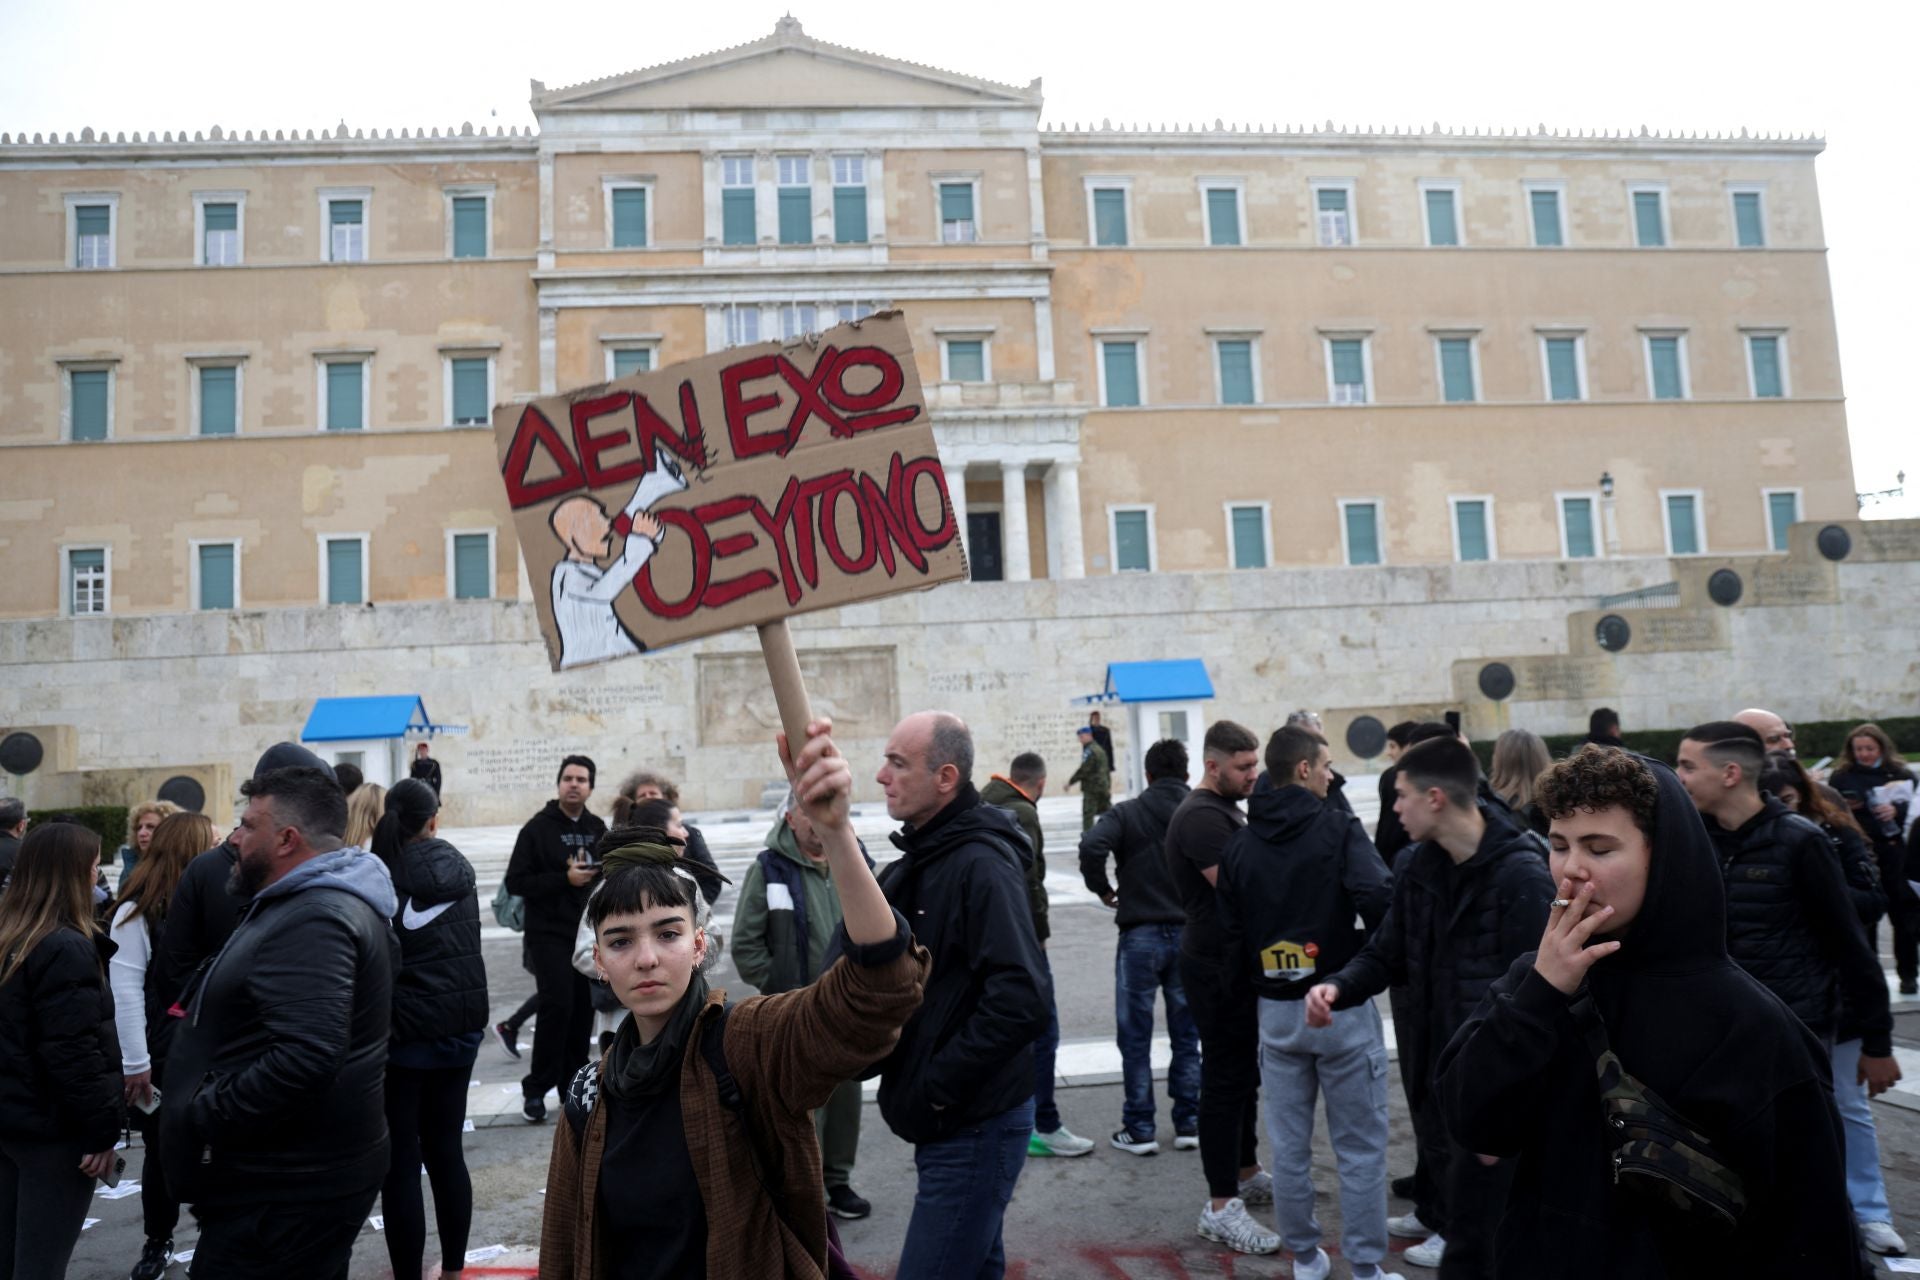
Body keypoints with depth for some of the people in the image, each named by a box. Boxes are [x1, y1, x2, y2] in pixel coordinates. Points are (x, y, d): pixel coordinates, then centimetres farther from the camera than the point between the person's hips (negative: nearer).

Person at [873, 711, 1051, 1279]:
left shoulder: (981, 865, -20)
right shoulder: (919, 860, 10)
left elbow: (1021, 999, -29)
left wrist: (938, 1087, -22)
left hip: (975, 1125, -9)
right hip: (948, 1121, 9)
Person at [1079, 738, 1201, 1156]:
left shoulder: (1126, 813, -5)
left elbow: (1091, 847, -22)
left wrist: (1102, 890, -6)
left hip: (1140, 936, -2)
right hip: (1190, 935, 2)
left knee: (1135, 1037, 8)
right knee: (1187, 1036, 15)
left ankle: (1139, 1129, 13)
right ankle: (1188, 1124, 20)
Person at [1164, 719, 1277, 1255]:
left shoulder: (1223, 808, 13)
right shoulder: (1202, 817, -20)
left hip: (1233, 964, 10)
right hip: (1217, 968, -10)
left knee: (1244, 1072, 19)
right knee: (1226, 1078, -5)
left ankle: (1247, 1173, 34)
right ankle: (1221, 1207, 3)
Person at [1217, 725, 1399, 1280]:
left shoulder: (1239, 844, 3)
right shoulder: (1338, 828, -10)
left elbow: (1231, 934, 3)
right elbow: (1380, 899, -23)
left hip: (1275, 1010, 5)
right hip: (1341, 1006, -4)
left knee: (1288, 1146, 14)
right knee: (1360, 1148, 7)